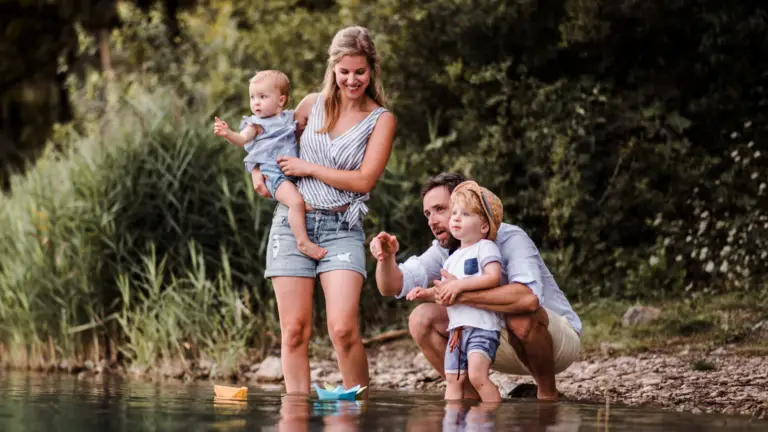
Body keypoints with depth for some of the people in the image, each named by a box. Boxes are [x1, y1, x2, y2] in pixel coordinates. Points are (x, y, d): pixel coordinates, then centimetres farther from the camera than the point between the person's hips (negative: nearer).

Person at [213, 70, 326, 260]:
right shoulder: (257, 124, 1)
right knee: (296, 201, -27)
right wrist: (227, 134, -34)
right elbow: (242, 139, -16)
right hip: (272, 173, -7)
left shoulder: (289, 118, 16)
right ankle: (303, 242, -22)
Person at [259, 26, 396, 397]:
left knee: (343, 328, -18)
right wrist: (259, 170, 7)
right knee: (294, 330, -1)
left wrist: (307, 168, -7)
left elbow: (364, 180, -7)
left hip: (342, 229, -2)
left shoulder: (381, 120, 2)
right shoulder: (312, 105, 10)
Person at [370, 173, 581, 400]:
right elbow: (391, 287, -6)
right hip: (505, 346, 6)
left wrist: (462, 294, -41)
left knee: (521, 317, -41)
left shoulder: (510, 239, -26)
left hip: (559, 338, -6)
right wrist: (386, 258, -29)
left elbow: (529, 297, -45)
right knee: (422, 319, -8)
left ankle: (548, 394, -14)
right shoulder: (445, 249, -4)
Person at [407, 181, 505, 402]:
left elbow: (494, 277, -18)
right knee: (453, 379, 5)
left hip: (482, 326, -9)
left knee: (477, 375, -23)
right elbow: (445, 292, 25)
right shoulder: (453, 258, 22)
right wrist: (427, 293, 5)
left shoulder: (485, 247, -3)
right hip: (457, 328, 9)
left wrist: (459, 285, -20)